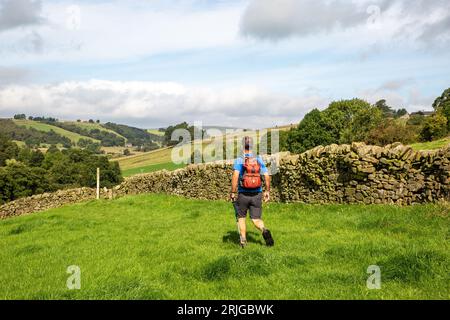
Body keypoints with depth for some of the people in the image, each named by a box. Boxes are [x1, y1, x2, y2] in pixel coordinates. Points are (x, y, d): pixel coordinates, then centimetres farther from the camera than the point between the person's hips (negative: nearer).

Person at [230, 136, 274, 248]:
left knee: (241, 218, 17)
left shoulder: (239, 160, -7)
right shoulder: (259, 160, 3)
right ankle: (264, 231, -22)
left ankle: (243, 241, 19)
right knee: (256, 219, 7)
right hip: (257, 195, 2)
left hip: (243, 195, -2)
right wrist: (267, 191, 10)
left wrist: (233, 192, -14)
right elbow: (267, 176, 0)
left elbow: (235, 176, -19)